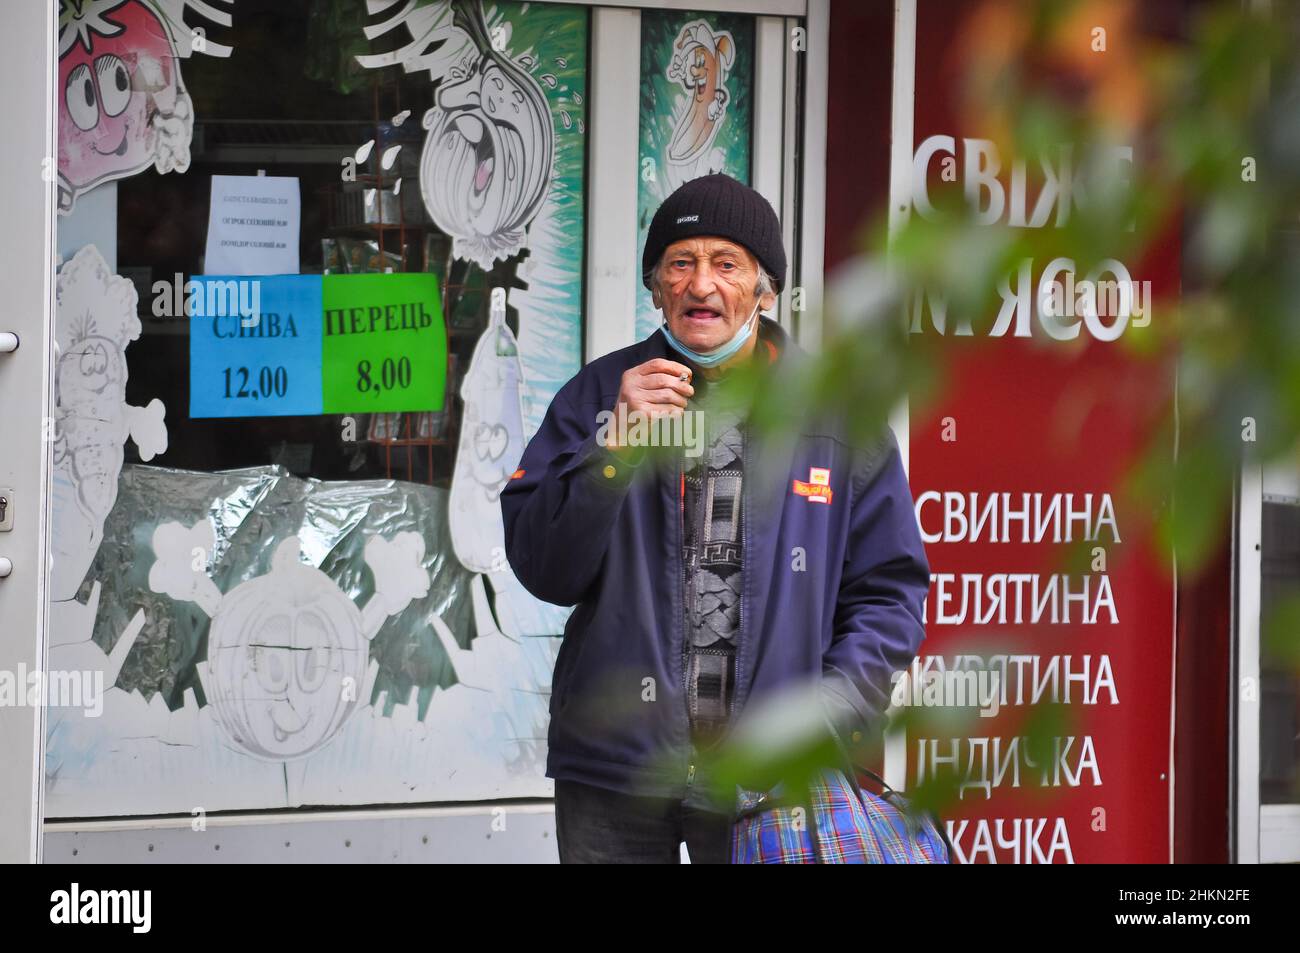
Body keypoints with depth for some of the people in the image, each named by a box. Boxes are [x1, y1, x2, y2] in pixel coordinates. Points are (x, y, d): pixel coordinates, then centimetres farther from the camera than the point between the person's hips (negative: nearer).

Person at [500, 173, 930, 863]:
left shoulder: (836, 411, 5)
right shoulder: (597, 396, 6)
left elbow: (888, 587, 6)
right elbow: (542, 571, -1)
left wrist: (835, 708, -9)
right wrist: (617, 448, -13)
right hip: (614, 761, 0)